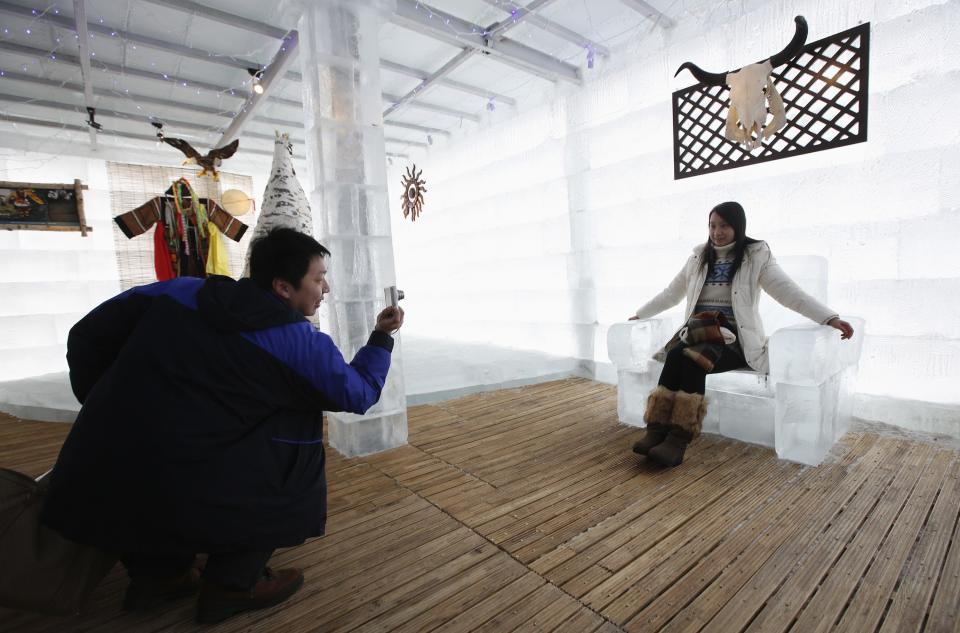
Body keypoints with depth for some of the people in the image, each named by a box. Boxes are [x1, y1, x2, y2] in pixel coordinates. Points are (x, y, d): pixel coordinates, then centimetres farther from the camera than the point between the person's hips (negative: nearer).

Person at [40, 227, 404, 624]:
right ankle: (233, 583, 16)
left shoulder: (181, 291, 4)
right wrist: (383, 336, 16)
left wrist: (110, 409, 24)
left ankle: (156, 572, 32)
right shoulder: (303, 345, -9)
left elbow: (88, 335, 11)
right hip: (178, 502, -6)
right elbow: (360, 395, 3)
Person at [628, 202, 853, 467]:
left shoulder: (756, 255, 7)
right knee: (676, 354, -32)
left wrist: (830, 318, -16)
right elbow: (671, 294, 26)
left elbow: (789, 292, -3)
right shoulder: (699, 256, 19)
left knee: (694, 358, -35)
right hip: (698, 332, 3)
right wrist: (640, 314, 30)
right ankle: (657, 429, -36)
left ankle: (678, 438, -37)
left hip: (734, 338, -3)